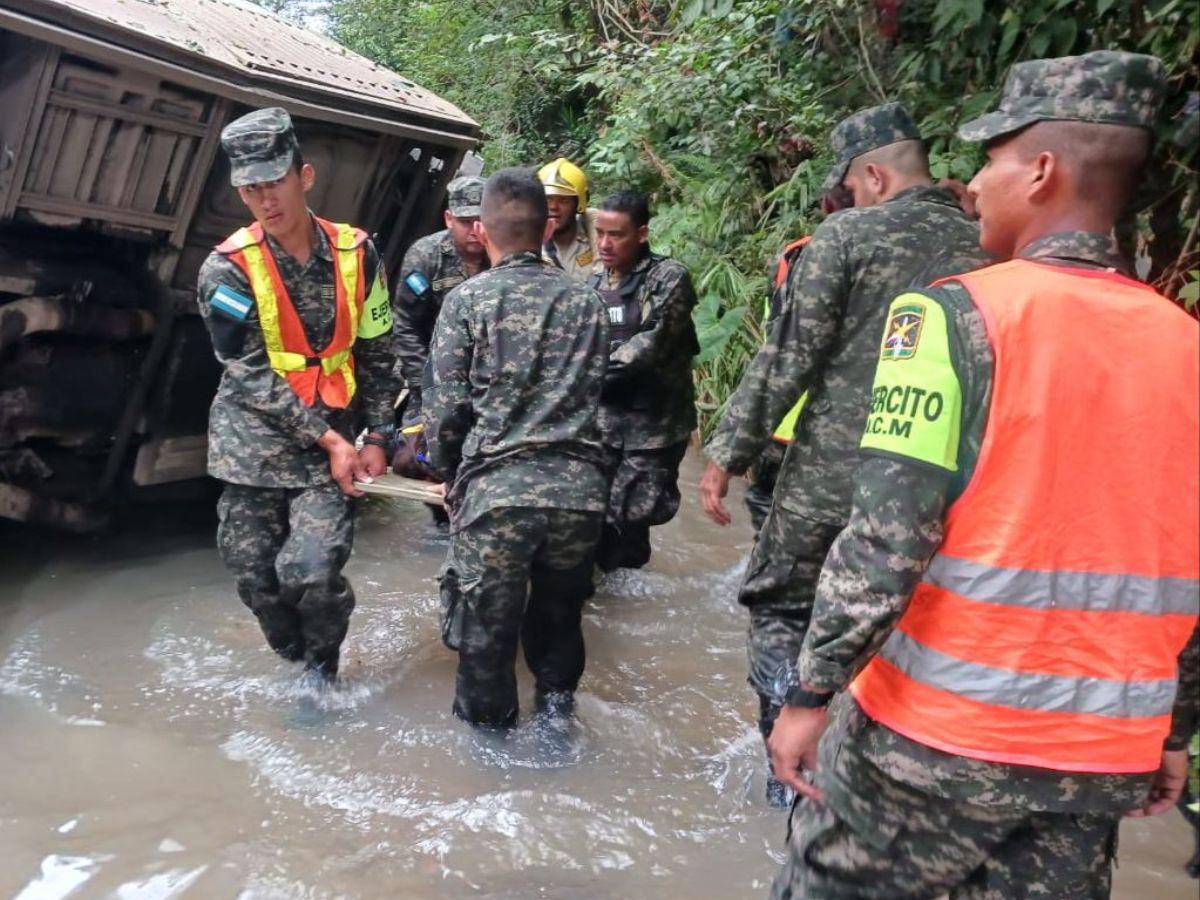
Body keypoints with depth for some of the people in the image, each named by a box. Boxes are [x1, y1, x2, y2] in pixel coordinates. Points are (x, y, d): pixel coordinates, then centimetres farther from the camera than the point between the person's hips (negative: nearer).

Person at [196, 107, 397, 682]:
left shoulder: (355, 254, -1)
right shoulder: (228, 269, -8)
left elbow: (376, 353, 7)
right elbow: (252, 374, -11)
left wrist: (374, 438, 3)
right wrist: (329, 440, -13)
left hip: (333, 437, 0)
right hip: (255, 440, 0)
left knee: (313, 570, -14)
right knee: (254, 576, 4)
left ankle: (323, 669, 14)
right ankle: (300, 666, 30)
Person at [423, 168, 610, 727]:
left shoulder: (467, 299, 1)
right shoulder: (586, 300, 9)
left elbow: (444, 407, 0)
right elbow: (592, 392, 14)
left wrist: (448, 475, 16)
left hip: (495, 491, -3)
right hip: (579, 488, 3)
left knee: (487, 635, 12)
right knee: (559, 618, 22)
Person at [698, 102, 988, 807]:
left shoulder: (848, 234, -8)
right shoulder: (989, 247, 5)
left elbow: (788, 358, -12)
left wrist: (729, 453, -6)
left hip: (833, 471, -4)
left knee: (779, 606, 13)